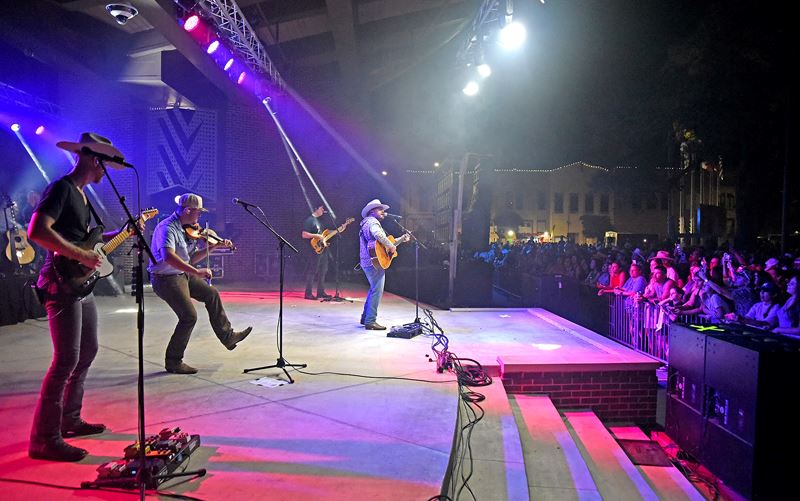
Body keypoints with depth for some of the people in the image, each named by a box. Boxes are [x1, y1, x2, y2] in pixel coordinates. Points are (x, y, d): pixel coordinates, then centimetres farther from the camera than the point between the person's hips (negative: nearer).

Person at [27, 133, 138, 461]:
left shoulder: (81, 195, 17)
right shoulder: (61, 188, -13)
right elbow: (37, 231, -26)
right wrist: (82, 256, -24)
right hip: (62, 283, -10)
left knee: (87, 351, 16)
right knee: (66, 359, -10)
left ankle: (69, 419, 29)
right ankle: (44, 439, -1)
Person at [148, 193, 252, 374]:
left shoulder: (185, 229, 5)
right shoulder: (167, 228, -22)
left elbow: (191, 258, 11)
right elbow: (168, 257, -39)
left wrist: (211, 247, 1)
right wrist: (196, 272, -41)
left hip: (182, 275, 10)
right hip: (166, 279, -10)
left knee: (212, 293, 13)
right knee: (189, 315, -15)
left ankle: (228, 337, 25)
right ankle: (173, 362, 2)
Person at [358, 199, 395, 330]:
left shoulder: (370, 222, 25)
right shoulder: (372, 221, -10)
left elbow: (381, 242, 26)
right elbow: (378, 234, -34)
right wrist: (391, 246, -22)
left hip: (368, 262, 11)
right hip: (374, 262, -11)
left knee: (374, 289, 20)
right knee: (377, 291, -8)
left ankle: (365, 318, 26)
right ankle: (370, 321, -5)